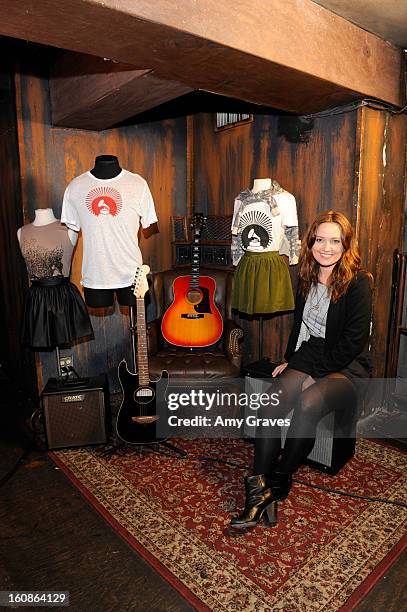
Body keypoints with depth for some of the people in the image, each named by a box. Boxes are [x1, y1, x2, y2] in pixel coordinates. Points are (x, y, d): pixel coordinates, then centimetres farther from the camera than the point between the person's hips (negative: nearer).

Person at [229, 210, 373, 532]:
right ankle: (259, 489, -18)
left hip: (346, 367, -5)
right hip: (309, 360, 5)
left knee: (309, 403, -34)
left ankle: (279, 480, -12)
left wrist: (307, 370, -14)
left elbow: (353, 342, -13)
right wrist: (290, 360, 8)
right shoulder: (308, 279, 10)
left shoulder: (358, 284, -9)